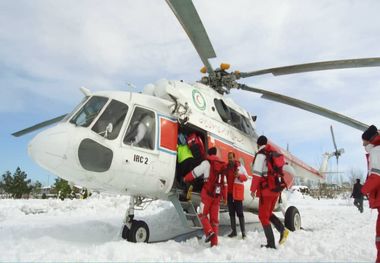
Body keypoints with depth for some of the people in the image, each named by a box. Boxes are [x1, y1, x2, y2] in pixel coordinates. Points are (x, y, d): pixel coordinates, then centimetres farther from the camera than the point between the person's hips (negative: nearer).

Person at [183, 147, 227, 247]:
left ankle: (209, 232, -14)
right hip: (218, 195, 5)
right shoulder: (222, 165, 14)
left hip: (207, 193, -5)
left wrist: (185, 179, 17)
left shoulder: (207, 163, -2)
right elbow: (224, 183, 16)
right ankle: (214, 242, 8)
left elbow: (194, 173, 1)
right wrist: (224, 197, 21)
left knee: (203, 214, 7)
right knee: (214, 218, 8)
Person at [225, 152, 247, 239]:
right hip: (229, 192, 5)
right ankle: (233, 231, 16)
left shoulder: (240, 166, -3)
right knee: (231, 212, 9)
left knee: (239, 212, -5)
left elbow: (246, 177, -1)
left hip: (237, 192, -5)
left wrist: (239, 175, -19)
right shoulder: (227, 167, 11)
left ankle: (243, 232, -1)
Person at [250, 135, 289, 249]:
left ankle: (271, 244, 2)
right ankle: (282, 229, -2)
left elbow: (257, 173, -18)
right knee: (268, 213, 20)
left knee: (263, 216, 3)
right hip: (276, 189, 7)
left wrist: (253, 189, -14)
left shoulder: (260, 154, -9)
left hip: (266, 189, -7)